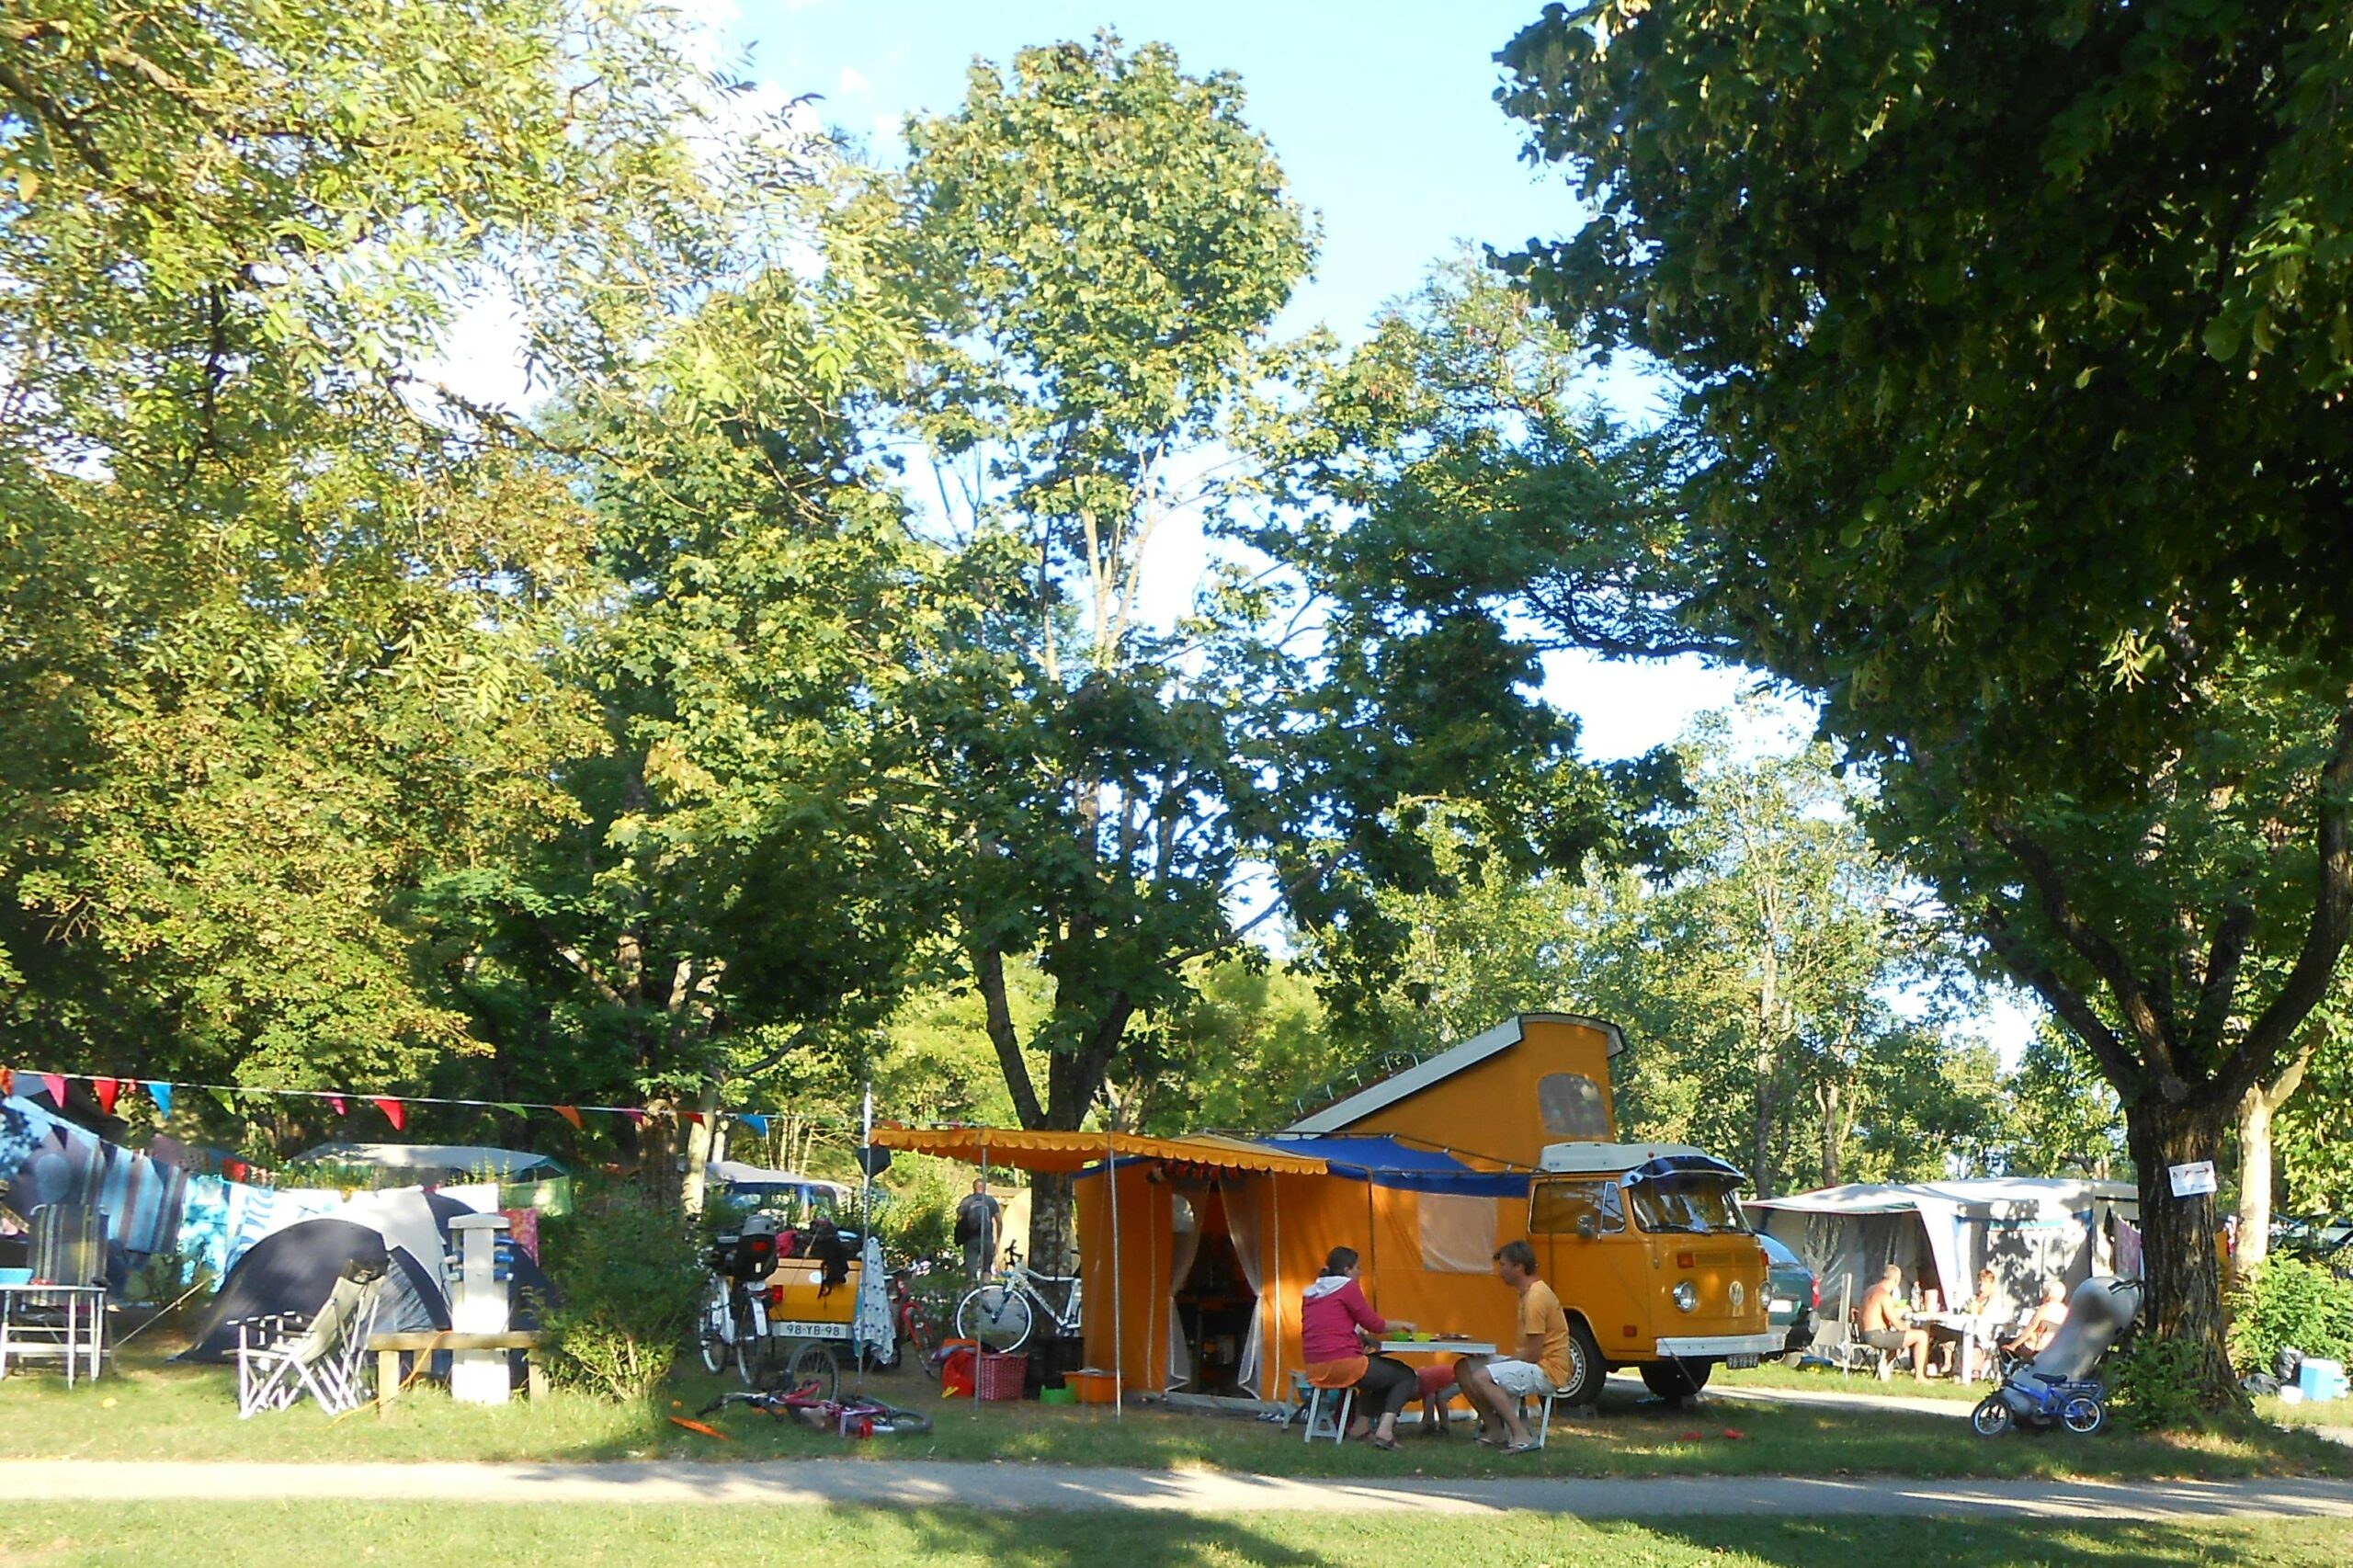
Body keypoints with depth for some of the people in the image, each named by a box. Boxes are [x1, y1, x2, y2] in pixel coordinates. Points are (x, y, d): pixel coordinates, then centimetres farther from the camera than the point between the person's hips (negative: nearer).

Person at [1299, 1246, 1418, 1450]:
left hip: (1315, 1369, 8)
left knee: (1382, 1370, 31)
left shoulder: (1310, 1293, 17)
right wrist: (1401, 1325, 13)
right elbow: (1374, 1324, -2)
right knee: (1406, 1376, 5)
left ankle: (1361, 1425, 19)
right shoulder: (1347, 1287, -4)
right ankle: (1384, 1431, -13)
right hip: (1342, 1363, -8)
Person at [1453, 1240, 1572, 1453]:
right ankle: (1495, 1429, 7)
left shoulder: (1536, 1298, -19)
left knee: (1482, 1378, -29)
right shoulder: (1529, 1292, 14)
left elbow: (1533, 1354, -21)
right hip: (1534, 1366, 11)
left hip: (1547, 1372, -11)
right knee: (1463, 1368, 7)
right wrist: (1496, 1360, 4)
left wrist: (1504, 1362, -8)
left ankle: (1521, 1436, -26)